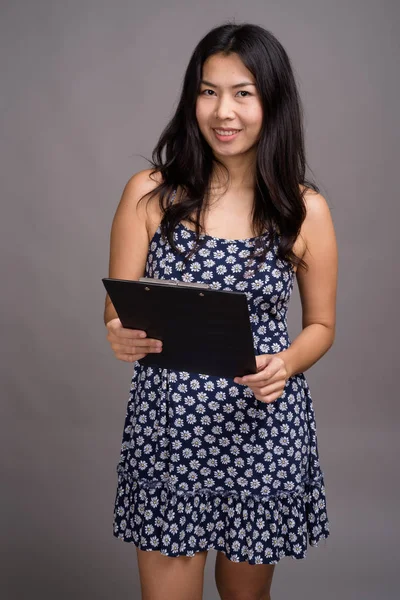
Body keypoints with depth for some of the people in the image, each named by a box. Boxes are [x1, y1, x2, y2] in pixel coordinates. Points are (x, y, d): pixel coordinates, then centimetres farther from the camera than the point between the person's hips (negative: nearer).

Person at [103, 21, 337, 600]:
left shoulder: (306, 209, -4)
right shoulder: (149, 193, -5)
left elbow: (321, 325, 5)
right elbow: (117, 312, 0)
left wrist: (286, 364, -15)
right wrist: (123, 334, -23)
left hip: (264, 428, 1)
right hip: (167, 424, 0)